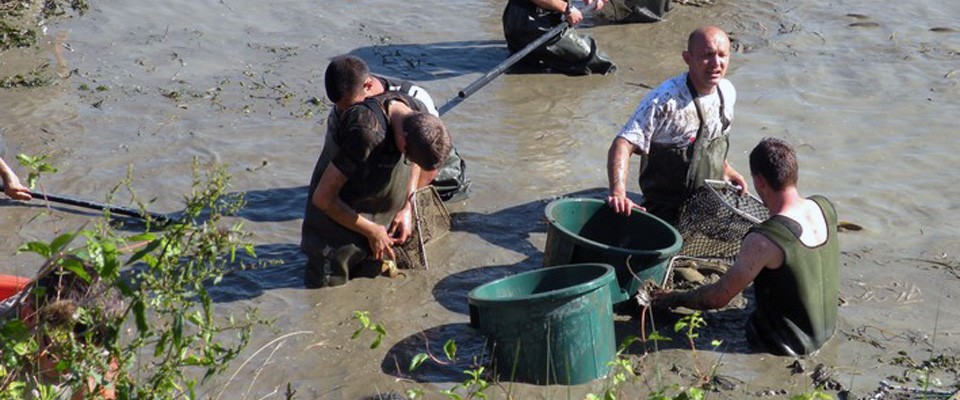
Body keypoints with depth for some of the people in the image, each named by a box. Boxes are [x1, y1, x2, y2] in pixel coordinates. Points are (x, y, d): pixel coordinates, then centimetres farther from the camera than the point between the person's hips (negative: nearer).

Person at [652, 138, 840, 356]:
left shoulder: (763, 240, -31)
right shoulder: (824, 207, -10)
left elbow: (718, 298, -21)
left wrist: (674, 299, -4)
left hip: (788, 344, -7)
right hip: (826, 329, 7)